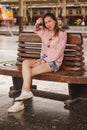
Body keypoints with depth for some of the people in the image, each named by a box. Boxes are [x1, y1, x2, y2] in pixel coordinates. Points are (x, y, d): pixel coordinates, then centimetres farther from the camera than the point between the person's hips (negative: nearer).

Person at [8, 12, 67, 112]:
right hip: (43, 60, 6)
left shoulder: (62, 34, -3)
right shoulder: (44, 32, 13)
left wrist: (44, 60, -15)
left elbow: (58, 53, -10)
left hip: (54, 62, -6)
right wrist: (37, 24, 13)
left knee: (28, 72, -25)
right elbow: (35, 30, 36)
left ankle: (21, 100, -26)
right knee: (25, 62, -25)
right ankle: (26, 91, -36)